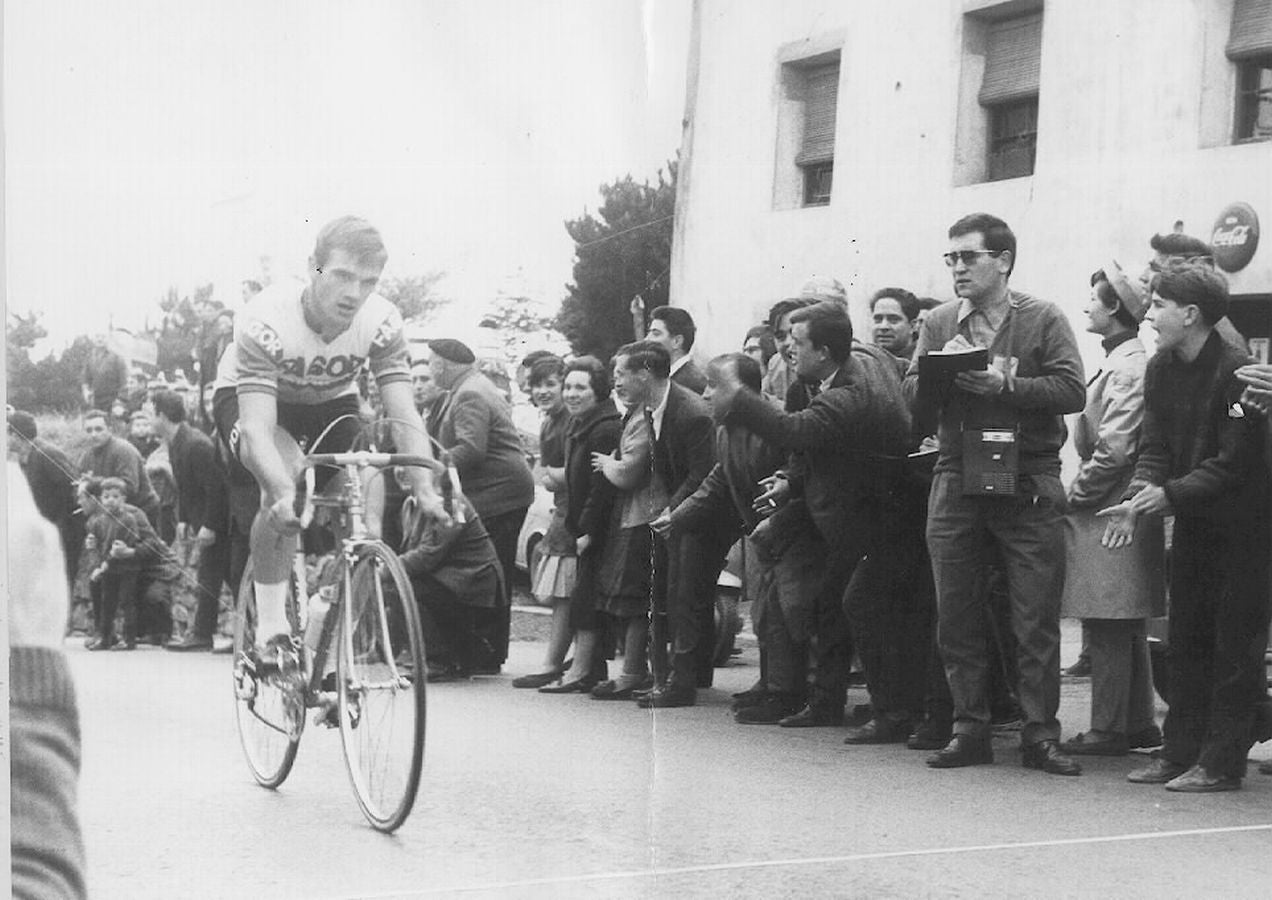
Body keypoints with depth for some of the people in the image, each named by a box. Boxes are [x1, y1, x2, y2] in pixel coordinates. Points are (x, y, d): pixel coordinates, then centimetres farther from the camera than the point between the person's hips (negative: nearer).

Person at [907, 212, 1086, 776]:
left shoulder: (1043, 320, 1)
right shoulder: (938, 324, 11)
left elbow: (1072, 390, -10)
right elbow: (912, 401, 5)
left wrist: (1004, 385, -18)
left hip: (1028, 482, -3)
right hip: (956, 481, 3)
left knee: (1036, 617, -2)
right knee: (956, 614, 5)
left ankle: (1040, 735, 5)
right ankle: (969, 730, 14)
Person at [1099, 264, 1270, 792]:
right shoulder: (1161, 370, 3)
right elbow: (1155, 447, 2)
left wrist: (1169, 493, -25)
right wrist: (1137, 498, -14)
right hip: (1192, 521, 7)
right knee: (1186, 639, 10)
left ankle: (1223, 762, 3)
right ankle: (1181, 752, 17)